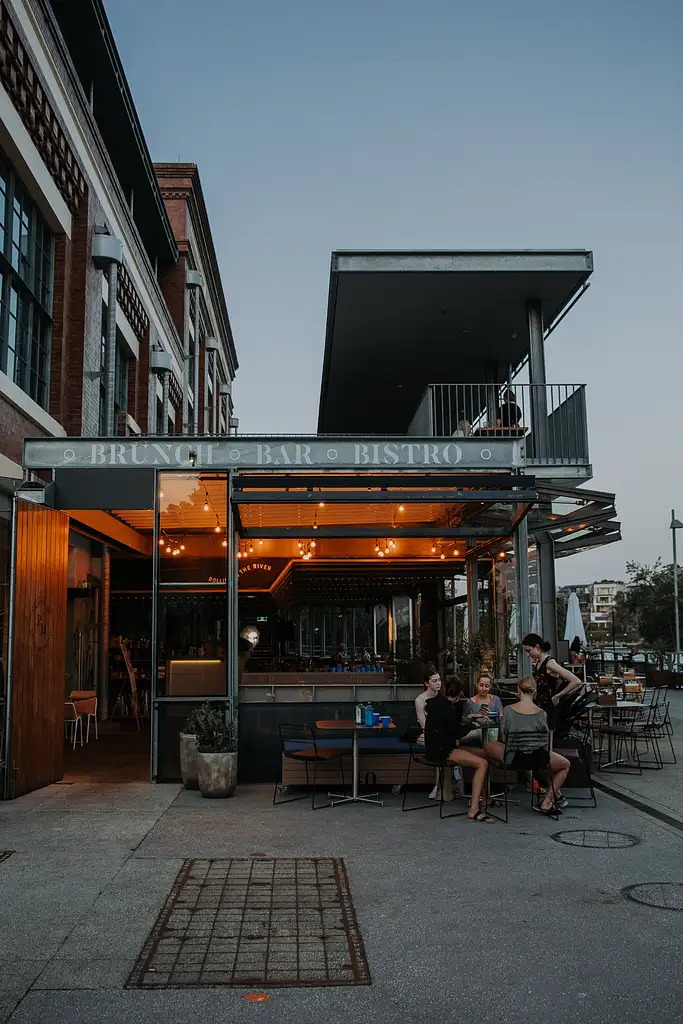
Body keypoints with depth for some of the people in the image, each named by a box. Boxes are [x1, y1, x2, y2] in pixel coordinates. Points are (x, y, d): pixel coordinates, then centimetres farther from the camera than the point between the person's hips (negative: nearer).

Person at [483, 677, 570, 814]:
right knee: (565, 765, 32)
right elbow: (546, 743, 2)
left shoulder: (508, 710, -4)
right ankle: (547, 802, 21)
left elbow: (504, 738, 4)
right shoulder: (541, 713, -4)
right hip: (539, 759, 0)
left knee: (488, 746, 29)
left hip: (514, 759, 0)